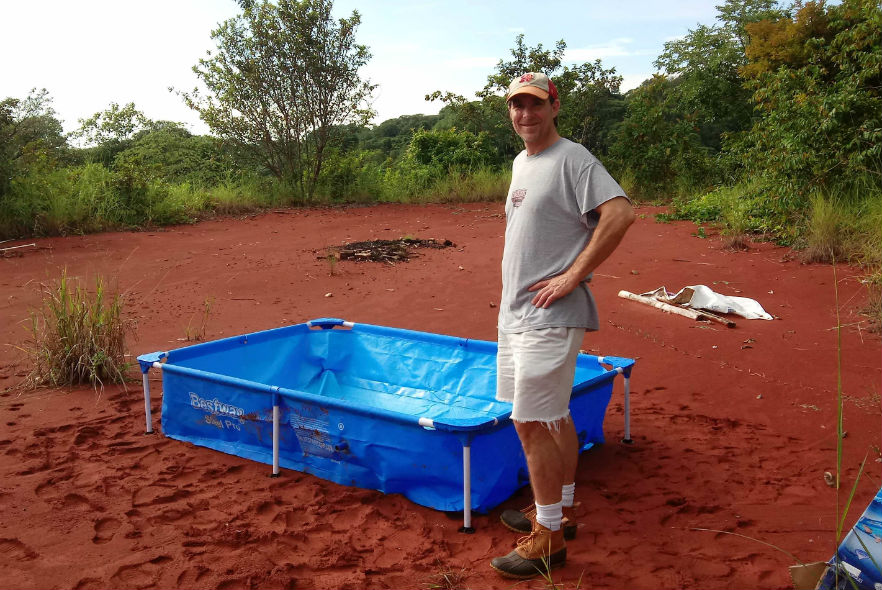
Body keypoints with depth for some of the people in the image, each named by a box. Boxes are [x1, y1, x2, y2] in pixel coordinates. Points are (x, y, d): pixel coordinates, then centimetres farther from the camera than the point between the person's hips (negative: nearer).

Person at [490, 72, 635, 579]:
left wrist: (573, 276, -23)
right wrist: (516, 294, 16)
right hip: (517, 310, 9)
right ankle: (561, 511, 30)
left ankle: (548, 539, 4)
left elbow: (621, 213, -25)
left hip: (549, 315, -9)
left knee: (532, 420, -7)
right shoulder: (521, 163, 16)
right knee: (554, 416, 17)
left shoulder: (572, 158, -12)